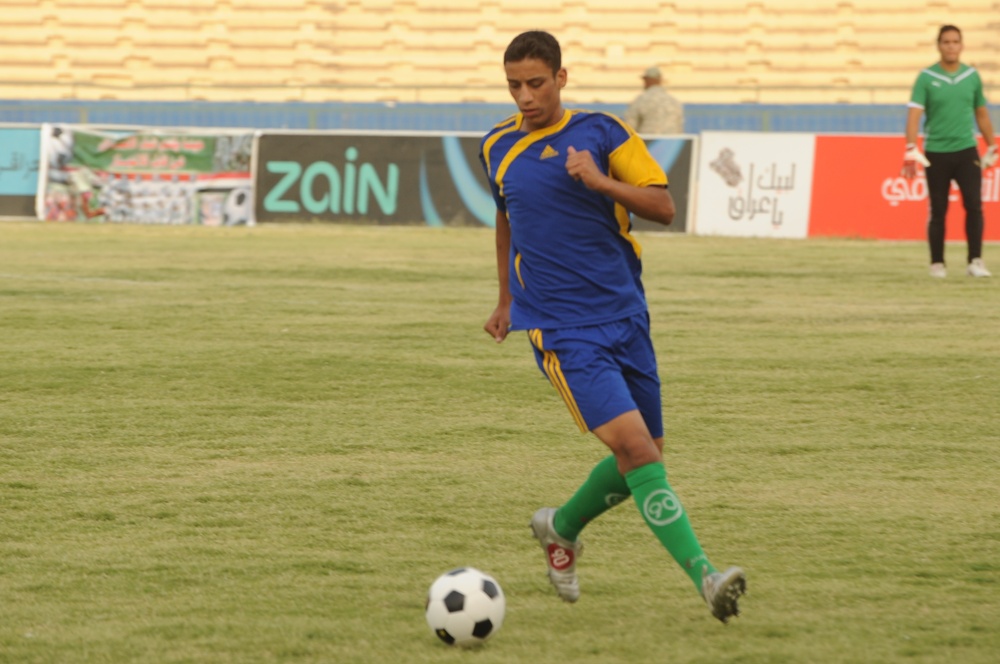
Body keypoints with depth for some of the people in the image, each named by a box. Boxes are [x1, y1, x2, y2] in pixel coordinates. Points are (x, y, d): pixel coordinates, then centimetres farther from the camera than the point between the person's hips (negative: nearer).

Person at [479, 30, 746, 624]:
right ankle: (705, 575, -24)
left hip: (625, 315, 2)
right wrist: (506, 300, 27)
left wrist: (600, 181, -19)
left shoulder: (602, 132, 0)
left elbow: (663, 207, -4)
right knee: (634, 446, -19)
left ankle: (562, 527, 36)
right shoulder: (498, 148, 6)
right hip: (561, 329, -2)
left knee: (645, 458, 9)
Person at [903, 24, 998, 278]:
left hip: (966, 152, 2)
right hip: (936, 153, -2)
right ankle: (937, 264, 13)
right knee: (938, 211, 3)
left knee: (974, 205, -10)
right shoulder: (926, 78, -3)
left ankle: (975, 261, -8)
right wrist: (911, 150, -22)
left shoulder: (972, 76, 6)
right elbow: (914, 114, -11)